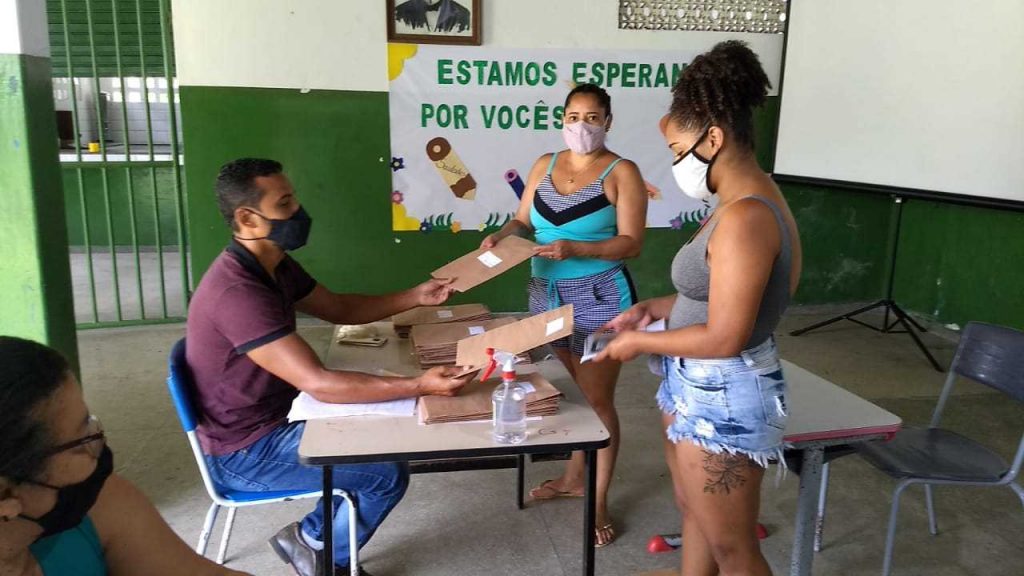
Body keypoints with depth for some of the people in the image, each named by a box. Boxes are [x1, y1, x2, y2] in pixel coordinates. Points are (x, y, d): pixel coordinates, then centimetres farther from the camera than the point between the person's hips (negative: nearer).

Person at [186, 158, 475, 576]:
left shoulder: (274, 267, 2)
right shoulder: (237, 292, -30)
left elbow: (339, 308, 14)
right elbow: (319, 383, -35)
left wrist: (416, 297, 2)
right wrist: (419, 386, -38)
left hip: (276, 419, 10)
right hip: (245, 451, -9)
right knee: (389, 473, -11)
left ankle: (316, 539, 21)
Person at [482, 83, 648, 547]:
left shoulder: (622, 173, -8)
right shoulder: (545, 165, 8)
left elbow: (631, 243, -13)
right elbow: (524, 221, 10)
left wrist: (574, 249, -26)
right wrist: (502, 236, -12)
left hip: (599, 301, -5)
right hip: (547, 295, 5)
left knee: (598, 399, 2)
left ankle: (600, 501, 16)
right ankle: (573, 477, 36)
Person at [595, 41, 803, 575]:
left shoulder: (745, 218, -26)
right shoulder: (743, 202, 6)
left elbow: (724, 338, -26)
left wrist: (640, 342, -13)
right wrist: (655, 308, 7)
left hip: (723, 397, -10)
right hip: (698, 388, 10)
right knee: (694, 513, 26)